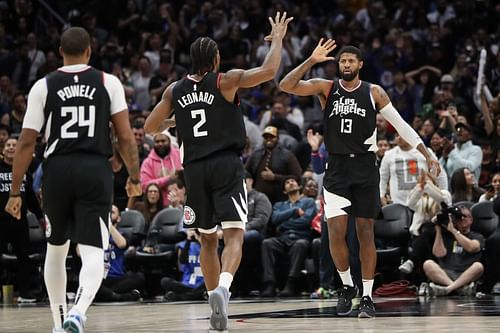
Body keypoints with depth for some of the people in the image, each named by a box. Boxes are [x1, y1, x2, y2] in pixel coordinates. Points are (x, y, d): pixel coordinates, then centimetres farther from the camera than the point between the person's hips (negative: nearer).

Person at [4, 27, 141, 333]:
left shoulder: (43, 86, 4)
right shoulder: (109, 82, 4)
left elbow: (26, 143, 3)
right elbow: (126, 137, -1)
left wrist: (15, 192, 7)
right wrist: (134, 177, 11)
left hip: (57, 170, 2)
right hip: (96, 170, -1)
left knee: (57, 249, 22)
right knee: (93, 253, -4)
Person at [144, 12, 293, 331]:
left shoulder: (175, 90, 7)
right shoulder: (226, 81, -4)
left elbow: (150, 127, 12)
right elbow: (269, 70, -11)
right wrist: (277, 38, 4)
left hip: (195, 169, 4)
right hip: (227, 165, -4)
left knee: (208, 239, 18)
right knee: (234, 235, -8)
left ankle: (214, 296, 17)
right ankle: (223, 286, -33)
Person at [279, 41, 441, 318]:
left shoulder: (374, 92, 2)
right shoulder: (326, 88, 2)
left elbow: (401, 125, 4)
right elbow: (286, 86, -10)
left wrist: (427, 155, 0)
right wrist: (312, 60, -18)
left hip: (365, 168, 0)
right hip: (337, 168, 0)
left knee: (365, 232, 2)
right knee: (336, 232, -8)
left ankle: (367, 297, 8)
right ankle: (347, 286, 15)